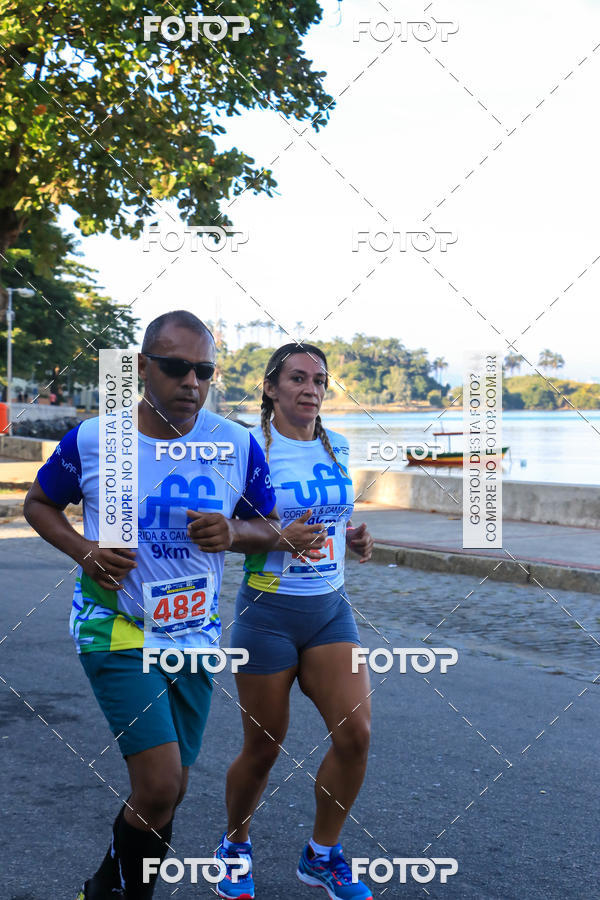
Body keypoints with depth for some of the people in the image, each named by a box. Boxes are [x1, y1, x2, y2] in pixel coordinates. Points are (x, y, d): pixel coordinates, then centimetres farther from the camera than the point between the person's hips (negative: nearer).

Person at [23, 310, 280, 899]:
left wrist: (234, 533, -18)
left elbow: (270, 530, 6)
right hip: (115, 628, -3)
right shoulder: (90, 440, -9)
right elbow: (38, 503, 7)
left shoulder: (238, 446, -5)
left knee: (167, 792, 13)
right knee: (159, 786, -15)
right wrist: (83, 551, -12)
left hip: (194, 635, 4)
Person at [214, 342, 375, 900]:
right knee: (263, 749, 6)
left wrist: (355, 536, 0)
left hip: (331, 608, 5)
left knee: (355, 732, -8)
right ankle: (235, 847, 34)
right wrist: (280, 539, -25)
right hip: (269, 610, -4)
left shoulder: (337, 447, 7)